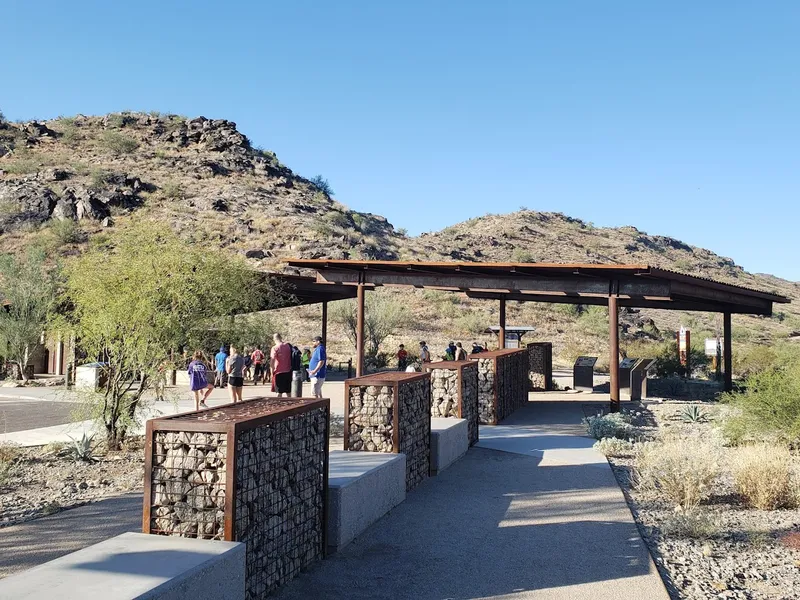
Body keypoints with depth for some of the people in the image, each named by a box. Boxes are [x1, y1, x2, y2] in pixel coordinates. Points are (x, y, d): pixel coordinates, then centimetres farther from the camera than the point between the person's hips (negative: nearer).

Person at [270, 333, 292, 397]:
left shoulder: (275, 348, -12)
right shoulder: (288, 346, 2)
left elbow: (272, 361, -18)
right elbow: (291, 358, 10)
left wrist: (272, 371, -7)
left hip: (279, 372, -5)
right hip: (288, 371, 5)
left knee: (279, 392, 1)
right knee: (288, 391, 14)